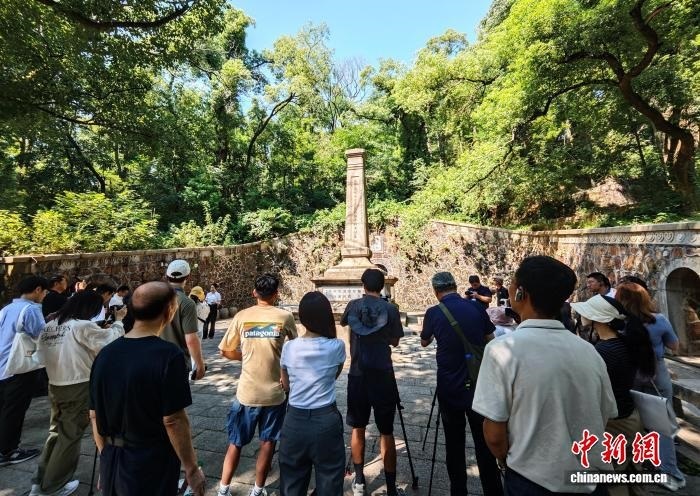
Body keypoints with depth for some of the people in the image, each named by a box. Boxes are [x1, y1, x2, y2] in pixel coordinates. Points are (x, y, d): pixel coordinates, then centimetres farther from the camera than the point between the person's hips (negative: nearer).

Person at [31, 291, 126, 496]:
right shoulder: (83, 326, -18)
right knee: (70, 435, 8)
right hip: (79, 388, -8)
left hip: (54, 386, 8)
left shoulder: (49, 326, 6)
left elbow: (40, 351, 11)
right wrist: (118, 321, -4)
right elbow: (111, 340, -16)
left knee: (56, 431, 22)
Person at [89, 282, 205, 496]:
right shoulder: (168, 354, -23)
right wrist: (191, 469, -9)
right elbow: (173, 420, -21)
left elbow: (95, 415, 5)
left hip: (112, 463, 6)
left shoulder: (106, 353, -3)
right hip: (152, 466, -5)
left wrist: (106, 457, 18)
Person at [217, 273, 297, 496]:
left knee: (236, 442, 19)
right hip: (274, 391, 0)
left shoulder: (242, 316, -7)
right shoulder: (285, 317, -9)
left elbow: (226, 352, 0)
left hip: (247, 391, 1)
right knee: (268, 442, 17)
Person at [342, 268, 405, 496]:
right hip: (383, 376, -1)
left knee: (358, 428, 17)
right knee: (386, 432, 10)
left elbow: (343, 322, 19)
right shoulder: (391, 309, -6)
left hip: (357, 375, 1)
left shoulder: (353, 306, -3)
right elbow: (395, 342, 4)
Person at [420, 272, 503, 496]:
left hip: (449, 386, -2)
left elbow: (424, 342, 8)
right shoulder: (477, 308, -4)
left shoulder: (433, 313, -10)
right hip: (478, 383, 2)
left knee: (454, 442, 12)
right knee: (484, 442, 13)